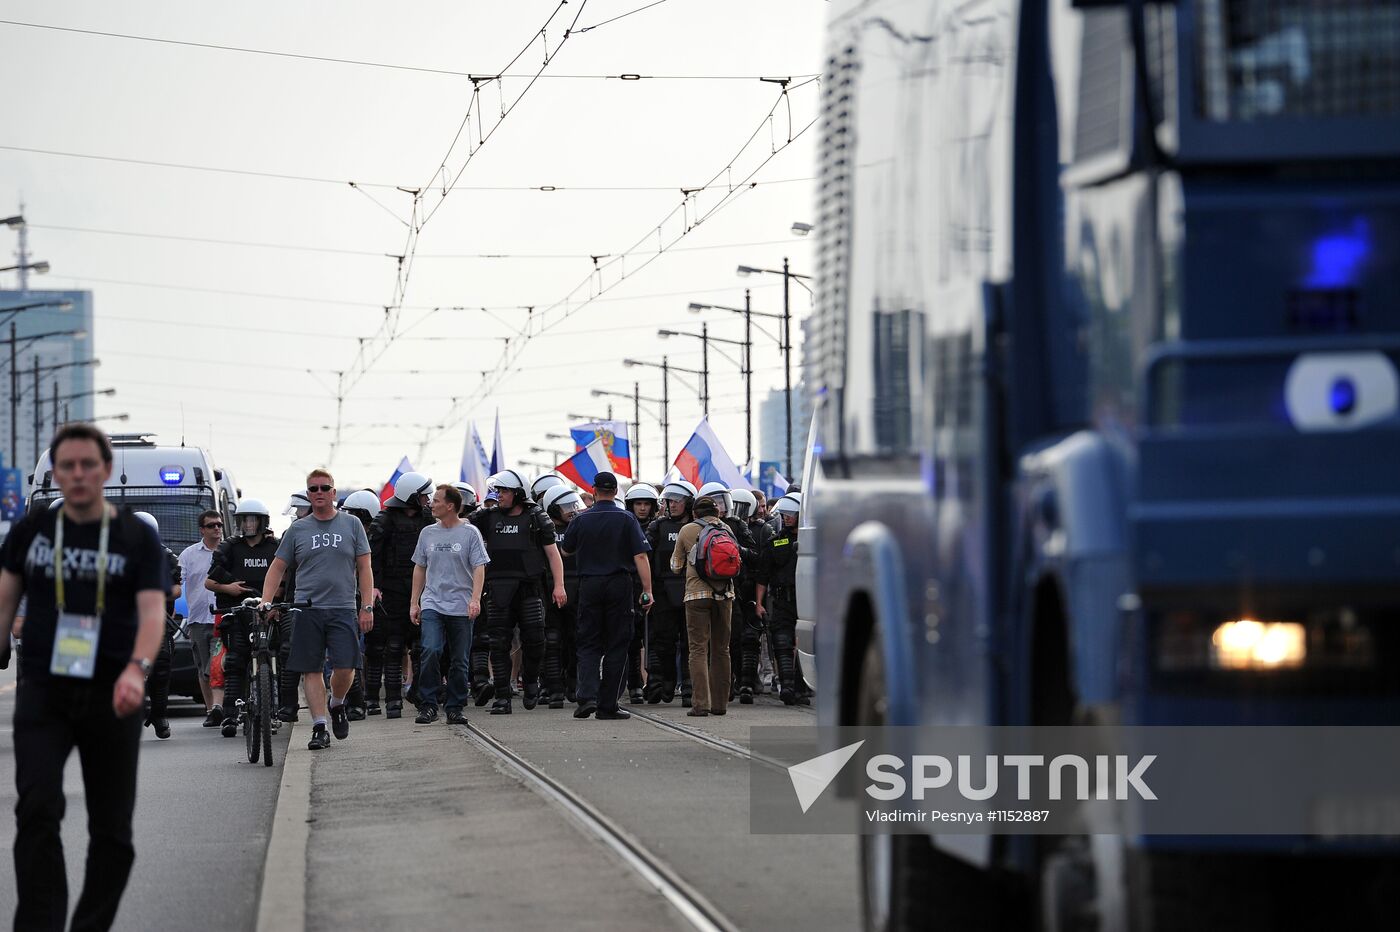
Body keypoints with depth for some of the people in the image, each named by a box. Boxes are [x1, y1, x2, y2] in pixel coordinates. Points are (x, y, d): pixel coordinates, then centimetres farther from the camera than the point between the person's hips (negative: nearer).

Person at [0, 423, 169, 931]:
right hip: (42, 693, 0)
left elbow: (152, 611, -12)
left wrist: (136, 669, -30)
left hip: (111, 697, 0)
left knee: (112, 829, 5)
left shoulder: (138, 538, -1)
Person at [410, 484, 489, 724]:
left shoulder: (470, 533, -1)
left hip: (461, 607, -2)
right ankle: (428, 706, -11)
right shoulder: (428, 533, 11)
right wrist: (414, 602, 15)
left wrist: (475, 599, -16)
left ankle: (455, 708, 12)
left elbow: (479, 569, -4)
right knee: (430, 652, -16)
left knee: (459, 661, 3)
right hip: (432, 604, 2)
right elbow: (420, 568, 18)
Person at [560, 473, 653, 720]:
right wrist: (647, 590, -9)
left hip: (589, 585, 1)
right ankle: (608, 705, 4)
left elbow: (566, 549, 15)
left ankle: (587, 695, -13)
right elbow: (640, 556, -10)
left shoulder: (581, 520, 0)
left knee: (588, 644, 7)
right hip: (619, 584, -1)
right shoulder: (626, 519, -4)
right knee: (616, 645, 5)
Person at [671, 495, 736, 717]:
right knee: (721, 649, 11)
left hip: (697, 593, -3)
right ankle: (720, 703, 14)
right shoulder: (726, 529, 8)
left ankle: (702, 703, -14)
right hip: (724, 594, 3)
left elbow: (676, 565, 11)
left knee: (699, 649, -4)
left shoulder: (687, 530, 2)